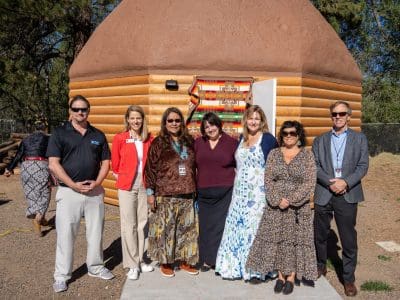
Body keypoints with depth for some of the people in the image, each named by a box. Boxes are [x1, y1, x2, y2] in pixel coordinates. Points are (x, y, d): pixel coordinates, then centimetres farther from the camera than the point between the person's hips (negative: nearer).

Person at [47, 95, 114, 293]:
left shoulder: (98, 135, 7)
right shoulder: (59, 134, -2)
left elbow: (105, 162, 8)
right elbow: (53, 164, -8)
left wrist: (97, 182, -8)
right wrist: (73, 185, -15)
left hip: (95, 191, 3)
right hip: (68, 191, -3)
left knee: (95, 231, 12)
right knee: (65, 234, 3)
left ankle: (95, 267, 29)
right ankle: (61, 276, 17)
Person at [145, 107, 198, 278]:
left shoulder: (188, 142, 12)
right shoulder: (158, 143, 0)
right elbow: (150, 168, -2)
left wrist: (196, 189, 14)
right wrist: (150, 192, -6)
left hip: (187, 195, 4)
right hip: (165, 195, -4)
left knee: (187, 229, 9)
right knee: (165, 229, 2)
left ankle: (185, 260, 25)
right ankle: (165, 263, 18)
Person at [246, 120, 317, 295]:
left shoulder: (307, 155, -2)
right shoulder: (274, 154, 4)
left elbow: (309, 183, -8)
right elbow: (268, 180, 0)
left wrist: (290, 200, -15)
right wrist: (277, 200, -13)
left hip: (298, 207, -2)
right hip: (275, 206, 2)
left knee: (296, 240, 4)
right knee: (277, 239, 6)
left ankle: (291, 278, 18)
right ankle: (280, 276, 20)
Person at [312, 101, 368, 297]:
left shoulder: (359, 139, 7)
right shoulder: (320, 140, 9)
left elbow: (363, 166, -1)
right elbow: (315, 166, 0)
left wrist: (346, 182, -16)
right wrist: (330, 182, -14)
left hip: (348, 195, -1)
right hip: (323, 194, 2)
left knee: (349, 239, 4)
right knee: (320, 235, 13)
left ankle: (349, 278, 19)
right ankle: (320, 266, 36)